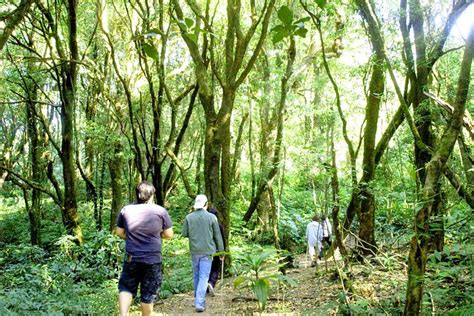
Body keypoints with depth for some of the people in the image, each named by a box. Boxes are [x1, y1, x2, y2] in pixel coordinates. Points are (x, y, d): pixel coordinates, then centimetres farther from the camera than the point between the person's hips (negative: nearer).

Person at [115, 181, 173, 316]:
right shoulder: (160, 211, -8)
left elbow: (119, 232, 8)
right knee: (148, 294, 11)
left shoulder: (126, 210, -1)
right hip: (153, 259, -1)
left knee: (126, 287, 17)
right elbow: (169, 234, -1)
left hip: (131, 258, 2)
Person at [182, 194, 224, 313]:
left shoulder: (189, 217, -3)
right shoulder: (211, 217, -8)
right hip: (207, 251, -3)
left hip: (194, 251, 3)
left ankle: (197, 300, 28)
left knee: (196, 276, 18)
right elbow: (217, 236, -2)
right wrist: (221, 251, 8)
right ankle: (199, 304, -9)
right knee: (203, 277, -2)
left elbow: (184, 233, 1)